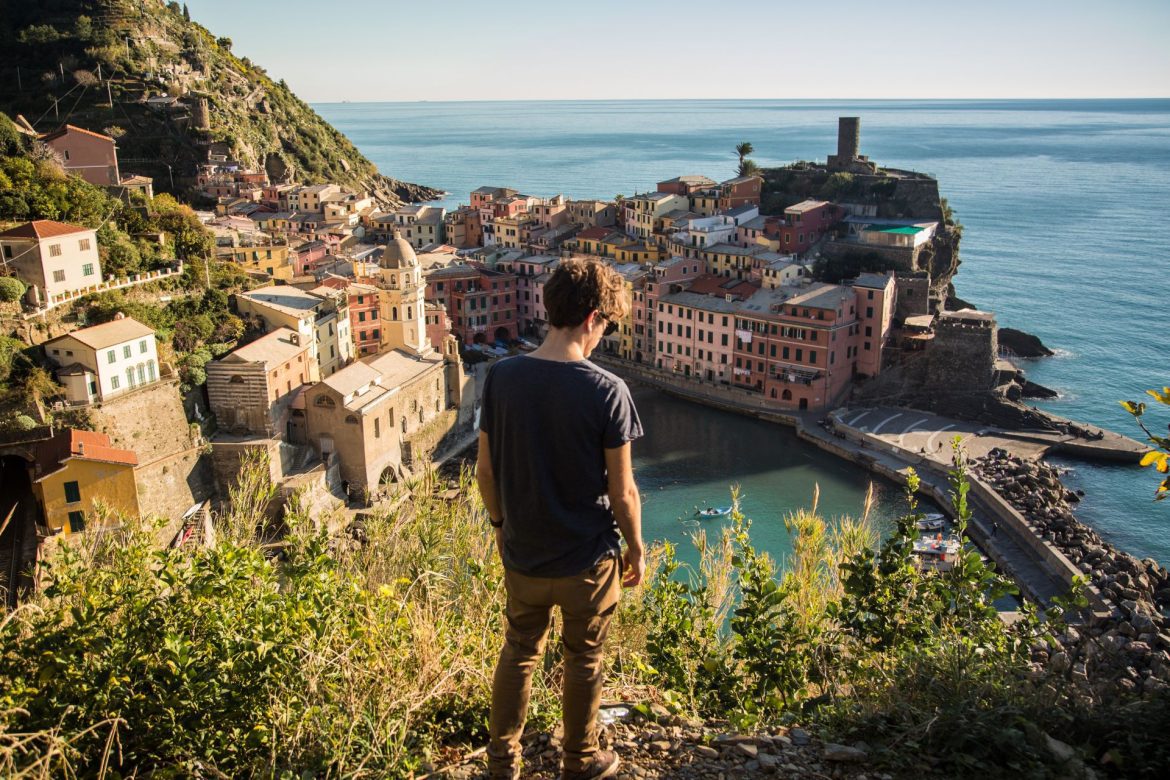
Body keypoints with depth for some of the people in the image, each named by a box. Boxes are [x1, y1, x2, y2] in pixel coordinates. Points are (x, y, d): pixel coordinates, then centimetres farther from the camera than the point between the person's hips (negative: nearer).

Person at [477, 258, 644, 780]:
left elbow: (485, 471, -2)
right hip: (588, 560, -3)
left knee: (518, 654, 24)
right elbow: (622, 491, -15)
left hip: (522, 556, 3)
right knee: (583, 662, 20)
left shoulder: (501, 377, -11)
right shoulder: (607, 391, -22)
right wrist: (636, 547, 2)